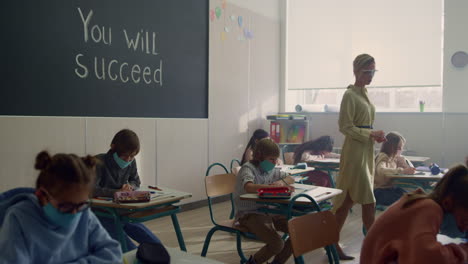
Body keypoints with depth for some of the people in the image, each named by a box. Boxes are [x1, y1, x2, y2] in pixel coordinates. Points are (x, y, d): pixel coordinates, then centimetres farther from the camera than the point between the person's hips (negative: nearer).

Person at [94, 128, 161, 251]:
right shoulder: (100, 162, -18)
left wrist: (130, 186, -8)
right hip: (101, 215, -6)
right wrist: (117, 192, -35)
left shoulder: (131, 162, -1)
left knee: (157, 246, 0)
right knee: (131, 251, -22)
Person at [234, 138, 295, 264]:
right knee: (277, 244, -25)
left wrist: (282, 182, -5)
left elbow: (290, 179, 19)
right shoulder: (248, 168, -14)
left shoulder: (270, 169, 10)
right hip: (248, 214, -8)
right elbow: (249, 187, -36)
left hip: (268, 211, 8)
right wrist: (274, 187, -38)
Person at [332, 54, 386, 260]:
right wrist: (371, 134, -16)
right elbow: (345, 127, -15)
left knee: (347, 200, 11)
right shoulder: (350, 95, -11)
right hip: (354, 151, -9)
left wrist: (375, 134, 5)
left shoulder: (364, 94, 15)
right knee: (368, 202, -3)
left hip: (366, 151, 9)